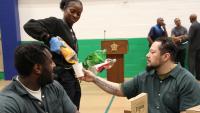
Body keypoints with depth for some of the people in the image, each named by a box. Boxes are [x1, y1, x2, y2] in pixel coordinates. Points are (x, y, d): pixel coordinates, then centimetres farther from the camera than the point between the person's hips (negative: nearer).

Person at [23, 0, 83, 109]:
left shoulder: (71, 31, 13)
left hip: (71, 76, 9)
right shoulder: (56, 23, -11)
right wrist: (50, 39, -30)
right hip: (61, 76, -9)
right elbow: (29, 26, -24)